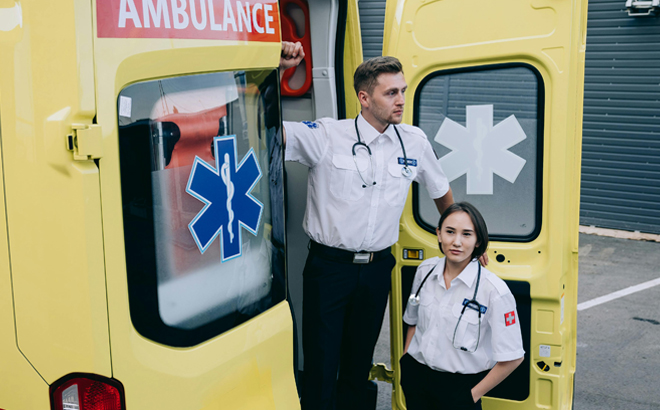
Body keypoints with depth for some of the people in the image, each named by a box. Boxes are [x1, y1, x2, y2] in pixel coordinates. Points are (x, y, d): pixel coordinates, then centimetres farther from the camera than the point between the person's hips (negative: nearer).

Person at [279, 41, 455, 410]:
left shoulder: (415, 142, 3)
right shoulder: (326, 137, -9)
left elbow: (442, 193, 18)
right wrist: (277, 68, -24)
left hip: (377, 268, 4)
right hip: (329, 266, -3)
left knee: (359, 363, 17)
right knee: (321, 366, 0)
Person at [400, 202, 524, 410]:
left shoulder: (494, 290, -17)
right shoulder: (425, 270, -1)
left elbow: (512, 357, -12)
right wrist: (405, 364, 10)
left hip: (459, 387, -4)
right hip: (415, 376, 5)